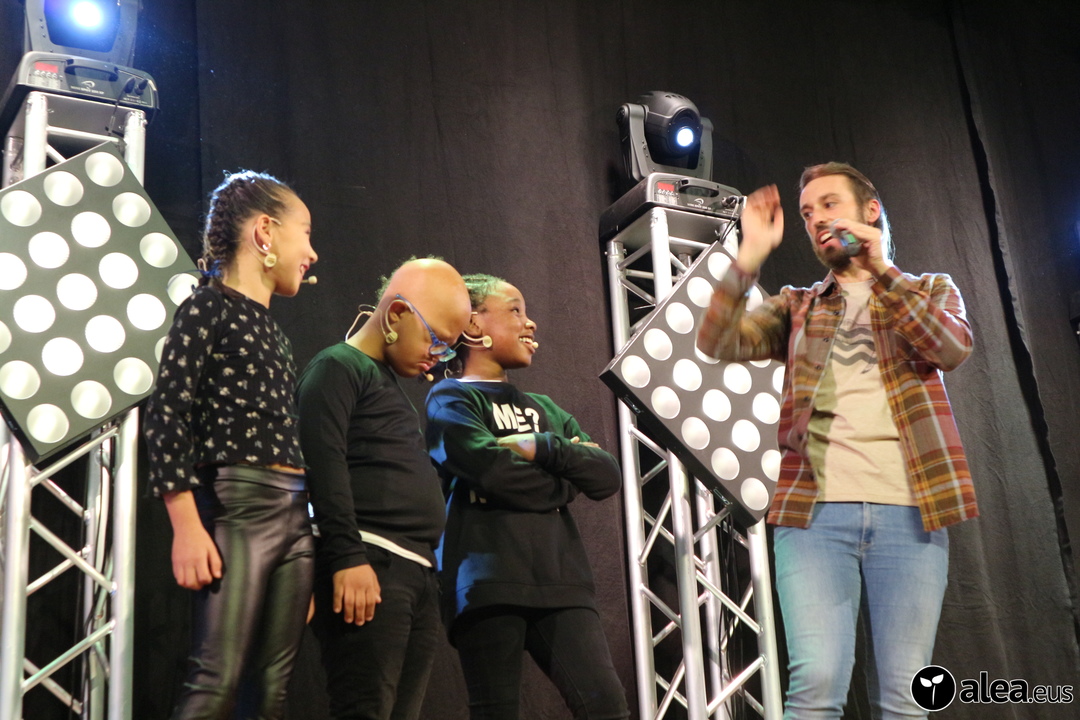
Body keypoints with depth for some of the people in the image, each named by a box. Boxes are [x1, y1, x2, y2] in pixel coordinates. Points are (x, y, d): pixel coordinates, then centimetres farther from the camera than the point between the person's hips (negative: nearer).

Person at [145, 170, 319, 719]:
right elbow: (168, 415, -9)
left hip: (294, 514, 8)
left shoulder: (272, 332, 21)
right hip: (236, 506, -8)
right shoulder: (209, 307, -1)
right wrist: (187, 527, -18)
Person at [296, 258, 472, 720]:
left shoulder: (392, 383, 26)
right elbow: (324, 463, -14)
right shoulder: (338, 367, -2)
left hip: (419, 573, 9)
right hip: (368, 565, -9)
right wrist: (348, 557, -22)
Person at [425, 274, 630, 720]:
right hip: (488, 580, -5)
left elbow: (608, 477, 10)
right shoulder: (450, 398, 5)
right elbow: (493, 471, -13)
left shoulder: (545, 409, 23)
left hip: (559, 579, 5)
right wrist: (565, 476, 3)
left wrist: (543, 449, -6)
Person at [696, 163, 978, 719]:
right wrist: (753, 253, -4)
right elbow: (718, 342, 3)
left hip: (909, 510, 0)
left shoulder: (930, 290, 19)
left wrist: (883, 273, -12)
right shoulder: (796, 306, 20)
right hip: (814, 509, 0)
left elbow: (953, 349, -4)